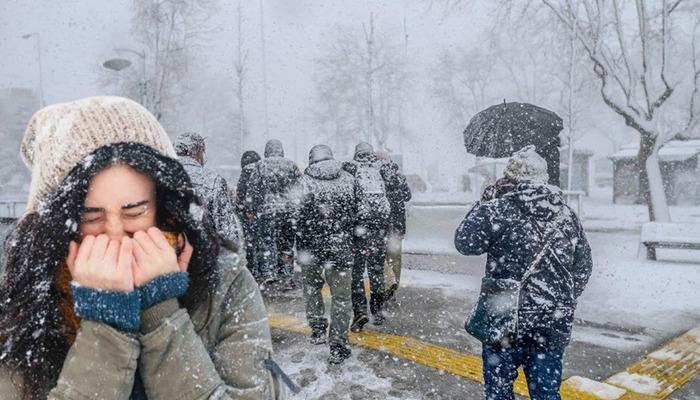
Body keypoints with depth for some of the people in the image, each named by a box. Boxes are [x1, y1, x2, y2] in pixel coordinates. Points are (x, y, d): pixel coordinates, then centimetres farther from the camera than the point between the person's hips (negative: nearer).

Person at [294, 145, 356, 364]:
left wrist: (301, 247, -2)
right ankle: (338, 347, 8)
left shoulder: (305, 181, -4)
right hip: (341, 245, 1)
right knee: (341, 295, 6)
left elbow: (300, 216, -9)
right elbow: (356, 212, 5)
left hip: (313, 243, 0)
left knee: (312, 287, 24)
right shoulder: (348, 179, 3)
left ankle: (318, 329, 29)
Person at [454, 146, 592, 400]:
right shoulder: (567, 216, 5)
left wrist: (485, 203, 3)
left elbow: (465, 242, -5)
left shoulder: (498, 210, -13)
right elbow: (583, 267, 11)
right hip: (555, 324, 5)